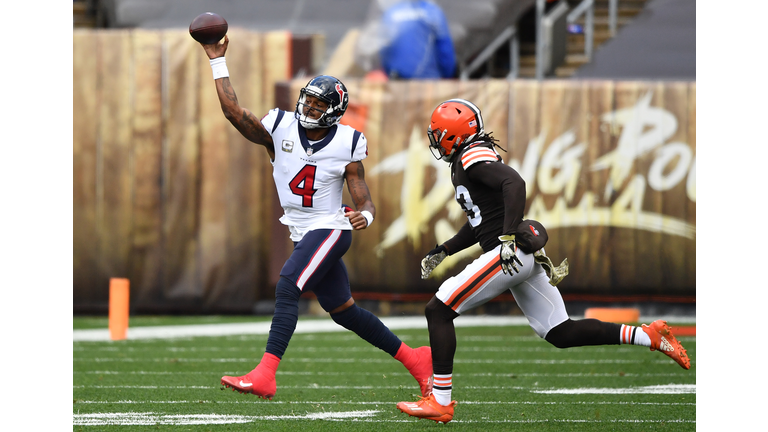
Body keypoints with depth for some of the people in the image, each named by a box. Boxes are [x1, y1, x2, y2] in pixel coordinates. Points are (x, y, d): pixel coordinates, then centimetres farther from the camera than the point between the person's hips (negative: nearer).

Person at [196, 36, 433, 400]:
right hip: (302, 233, 6)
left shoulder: (345, 145, -8)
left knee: (286, 290, -23)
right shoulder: (280, 129, -2)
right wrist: (217, 62, -15)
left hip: (329, 230, -6)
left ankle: (264, 376, -31)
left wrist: (365, 216, -29)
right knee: (342, 310, 13)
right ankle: (413, 359, 27)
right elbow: (233, 111, -12)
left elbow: (364, 200, -6)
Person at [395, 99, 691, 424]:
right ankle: (648, 336, 7)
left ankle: (440, 402, -7)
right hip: (524, 258, 10)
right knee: (561, 334, 10)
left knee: (438, 311, -6)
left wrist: (509, 237, -30)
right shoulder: (465, 164, 21)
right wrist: (442, 252, 30)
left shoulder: (472, 156, -9)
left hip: (512, 252, -10)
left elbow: (515, 183, -26)